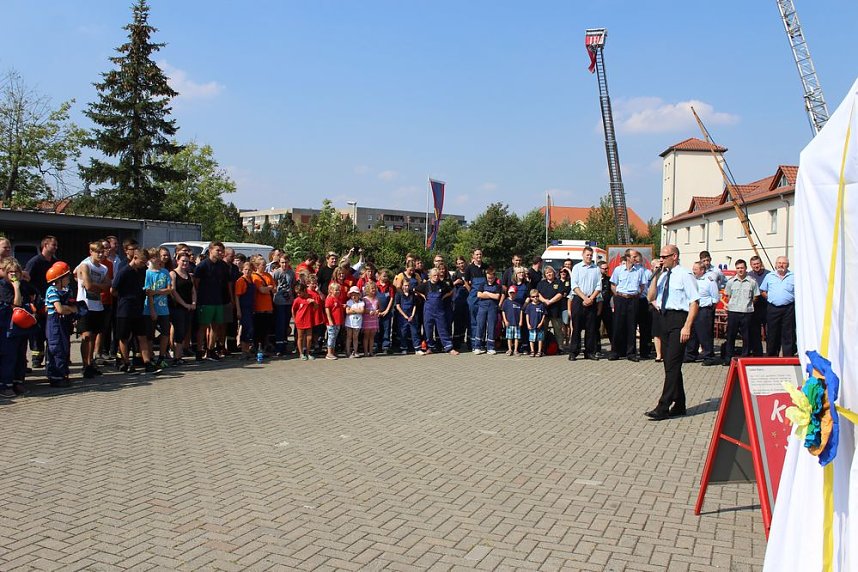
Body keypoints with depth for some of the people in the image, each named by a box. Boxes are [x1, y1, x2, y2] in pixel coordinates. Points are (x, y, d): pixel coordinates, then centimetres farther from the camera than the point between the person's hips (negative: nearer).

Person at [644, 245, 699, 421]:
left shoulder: (685, 275, -8)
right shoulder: (662, 275, 12)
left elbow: (694, 302, -12)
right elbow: (650, 297, 8)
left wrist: (687, 327, -19)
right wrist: (656, 275, -1)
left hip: (678, 320, -8)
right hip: (665, 319, 8)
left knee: (672, 365, -9)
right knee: (670, 365, 14)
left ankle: (663, 408, -8)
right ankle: (679, 405, 26)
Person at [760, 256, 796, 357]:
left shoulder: (793, 277, 4)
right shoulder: (769, 276, 10)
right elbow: (762, 291, 15)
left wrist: (793, 299, -4)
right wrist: (770, 298, 4)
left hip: (788, 309, -2)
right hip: (773, 309, 2)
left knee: (788, 334, -1)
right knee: (772, 334, 7)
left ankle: (788, 357, 3)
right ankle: (771, 357, 16)